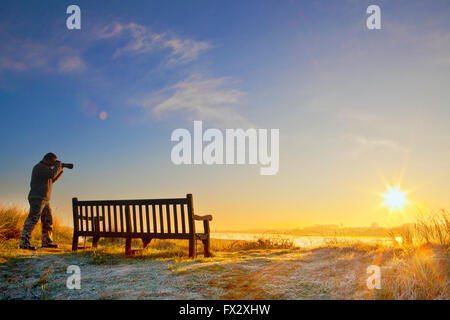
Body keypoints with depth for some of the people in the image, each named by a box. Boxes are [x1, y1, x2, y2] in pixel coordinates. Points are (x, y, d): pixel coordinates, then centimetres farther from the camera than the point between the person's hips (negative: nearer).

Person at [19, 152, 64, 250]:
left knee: (48, 221, 12)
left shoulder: (45, 168, 21)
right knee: (32, 219, -14)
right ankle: (24, 243, -16)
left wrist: (60, 170, 21)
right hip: (37, 198, -10)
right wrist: (57, 166, -4)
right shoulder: (40, 167, -10)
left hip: (45, 200, 10)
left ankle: (47, 242, 19)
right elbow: (52, 174, -22)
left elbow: (52, 180, 30)